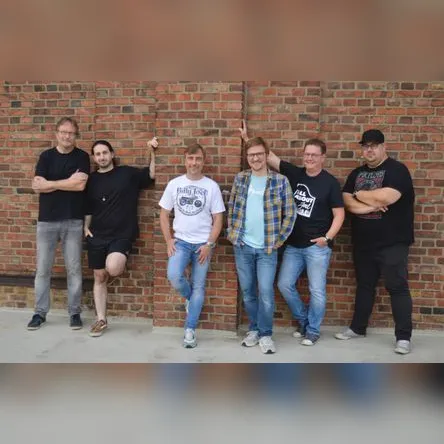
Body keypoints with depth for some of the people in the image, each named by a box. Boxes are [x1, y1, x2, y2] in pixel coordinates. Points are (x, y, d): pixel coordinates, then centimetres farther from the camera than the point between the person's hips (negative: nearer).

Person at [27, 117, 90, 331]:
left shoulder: (82, 157, 2)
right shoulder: (46, 156, 6)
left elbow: (80, 185, -13)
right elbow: (37, 186, -7)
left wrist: (50, 183, -7)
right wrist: (68, 181, -10)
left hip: (73, 221, -1)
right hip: (47, 220, 2)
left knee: (74, 269, 3)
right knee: (42, 269, 6)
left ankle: (74, 313, 15)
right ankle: (40, 313, 19)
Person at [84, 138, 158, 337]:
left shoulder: (128, 173, 0)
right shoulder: (91, 179, 9)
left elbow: (152, 175, -7)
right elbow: (87, 208, 16)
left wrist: (152, 153, -17)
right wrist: (86, 227, 3)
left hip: (122, 235, -3)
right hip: (97, 236, 4)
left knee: (113, 268, -28)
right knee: (99, 278, 7)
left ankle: (117, 264, 10)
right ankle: (101, 320, 20)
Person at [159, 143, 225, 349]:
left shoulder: (211, 186, -3)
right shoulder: (174, 184, 3)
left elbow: (218, 219, -2)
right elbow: (164, 214, 7)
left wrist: (209, 244, -10)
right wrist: (169, 240, -2)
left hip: (203, 244, -1)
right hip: (180, 241, 1)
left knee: (198, 286, 3)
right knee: (174, 276, -21)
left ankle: (190, 330, 16)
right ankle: (190, 297, 14)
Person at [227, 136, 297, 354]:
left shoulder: (280, 180, -3)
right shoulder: (240, 178, 5)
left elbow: (290, 213, -1)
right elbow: (231, 208, 12)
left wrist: (279, 240, -5)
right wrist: (231, 233, 4)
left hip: (267, 248, -3)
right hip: (242, 246, 3)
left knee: (266, 292, -5)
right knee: (247, 291, 11)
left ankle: (265, 334, 13)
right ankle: (254, 329, 28)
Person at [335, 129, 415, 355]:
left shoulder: (397, 170, -7)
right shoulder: (356, 173, 11)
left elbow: (386, 197, -24)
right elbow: (347, 202, -1)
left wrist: (359, 194, -9)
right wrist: (371, 204, -17)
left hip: (392, 243, -6)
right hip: (363, 242, 6)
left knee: (397, 287, -1)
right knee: (364, 286, 16)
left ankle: (403, 337, 8)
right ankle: (357, 327, 28)